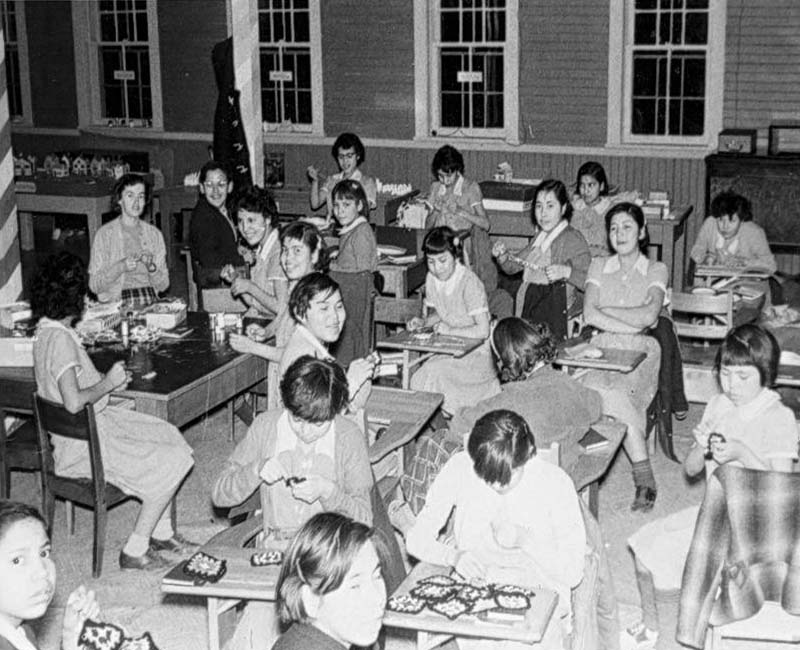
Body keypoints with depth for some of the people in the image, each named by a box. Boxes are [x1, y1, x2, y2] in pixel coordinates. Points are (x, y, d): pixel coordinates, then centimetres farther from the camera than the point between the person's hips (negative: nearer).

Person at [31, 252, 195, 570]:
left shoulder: (46, 330, 8)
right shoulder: (59, 338, -23)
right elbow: (73, 402, -32)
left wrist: (109, 380, 7)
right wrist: (108, 383, -17)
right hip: (85, 443, -10)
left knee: (168, 436, 15)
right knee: (171, 463, -9)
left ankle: (161, 533, 21)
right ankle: (134, 551, 0)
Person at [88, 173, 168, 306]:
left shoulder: (154, 233, 13)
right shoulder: (104, 233, 3)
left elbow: (163, 285, 11)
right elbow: (94, 285, -2)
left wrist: (151, 267, -8)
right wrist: (121, 267, -16)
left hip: (151, 301, 3)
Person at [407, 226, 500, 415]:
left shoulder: (469, 282, -21)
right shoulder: (431, 279, -1)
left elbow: (482, 330, -23)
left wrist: (448, 330, -18)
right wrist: (423, 322, -3)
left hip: (474, 354, -7)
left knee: (433, 373, -27)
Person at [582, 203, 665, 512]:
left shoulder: (656, 271, 11)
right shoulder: (598, 267, 17)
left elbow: (649, 315, -8)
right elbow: (589, 315, 0)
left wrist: (605, 310, -1)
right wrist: (633, 326, -7)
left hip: (640, 353, -2)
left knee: (609, 391, -35)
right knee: (608, 392, -34)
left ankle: (643, 478, -29)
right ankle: (644, 476, -32)